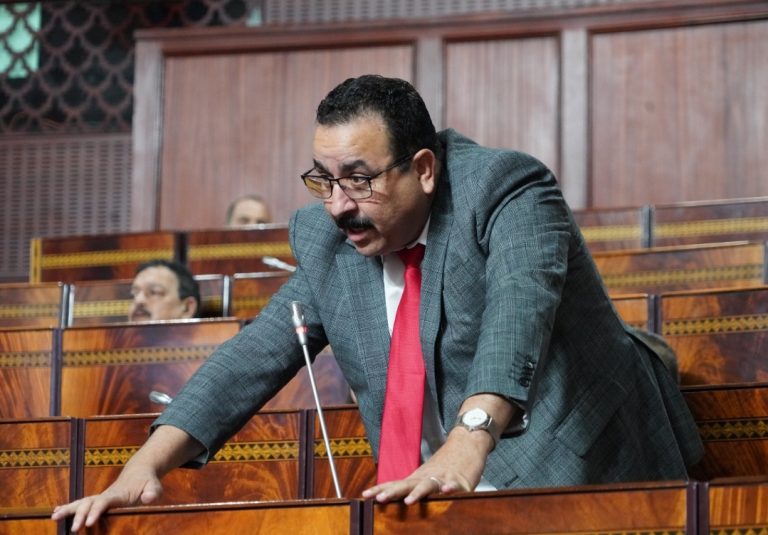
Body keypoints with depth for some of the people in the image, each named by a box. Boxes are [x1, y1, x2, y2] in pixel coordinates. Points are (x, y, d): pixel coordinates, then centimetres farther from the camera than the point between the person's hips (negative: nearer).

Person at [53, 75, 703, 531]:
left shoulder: (505, 191, -13)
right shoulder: (328, 243, 6)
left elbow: (516, 314, -30)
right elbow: (253, 359, 4)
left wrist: (469, 442, -46)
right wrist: (144, 468, -9)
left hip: (584, 479, -5)